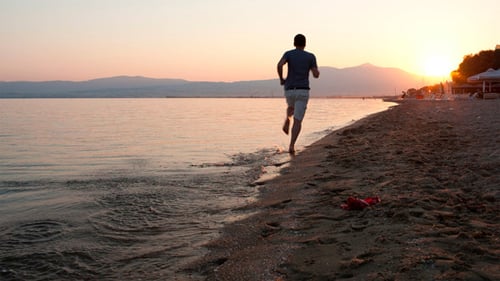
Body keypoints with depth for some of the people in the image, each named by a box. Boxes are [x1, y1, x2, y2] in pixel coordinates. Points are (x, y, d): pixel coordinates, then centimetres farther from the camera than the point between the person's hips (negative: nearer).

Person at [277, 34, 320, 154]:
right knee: (298, 121, -3)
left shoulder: (288, 53, 5)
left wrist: (281, 79, 2)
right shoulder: (311, 56, 4)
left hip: (289, 91, 2)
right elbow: (316, 75, -2)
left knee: (291, 107, 38)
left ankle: (287, 121, 11)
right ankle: (291, 146, -17)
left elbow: (279, 65, -16)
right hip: (303, 91, -2)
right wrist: (316, 69, 23)